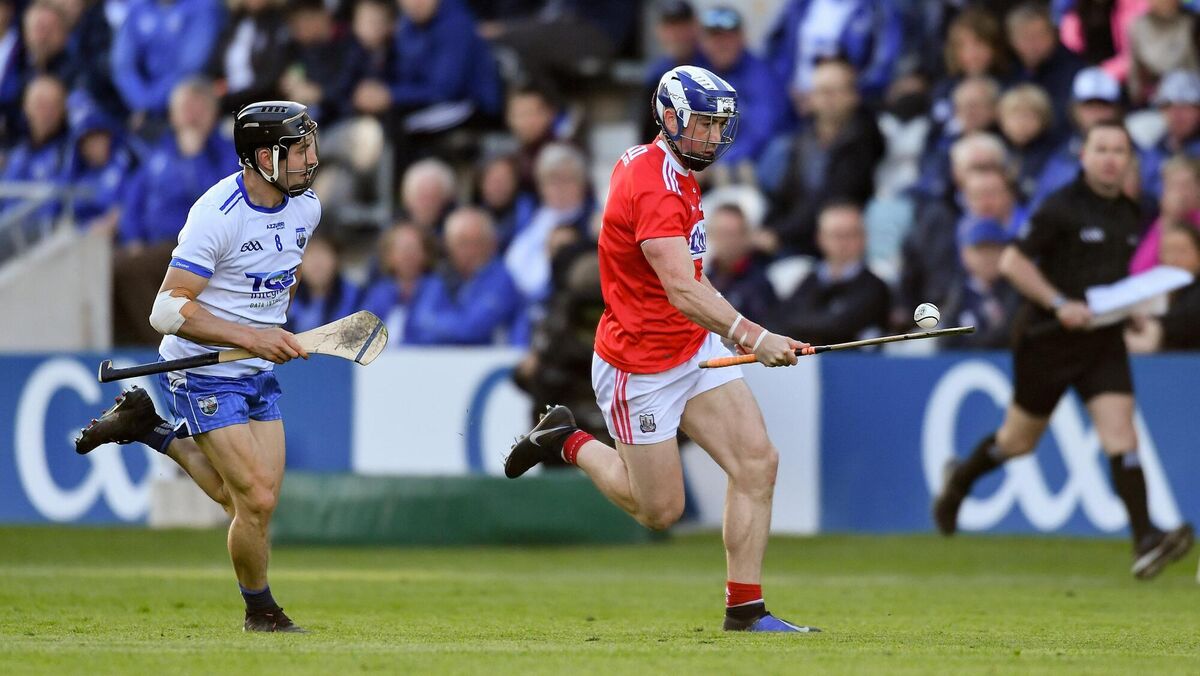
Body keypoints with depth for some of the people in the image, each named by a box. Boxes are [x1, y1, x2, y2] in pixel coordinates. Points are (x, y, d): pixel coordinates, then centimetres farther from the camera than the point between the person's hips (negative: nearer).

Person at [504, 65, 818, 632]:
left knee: (758, 461, -6)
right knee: (661, 511, 2)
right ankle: (570, 442, 25)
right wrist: (751, 336, -47)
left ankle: (745, 607, -2)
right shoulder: (653, 187, -24)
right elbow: (682, 290, -37)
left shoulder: (677, 172, 7)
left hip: (696, 350, 9)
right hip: (641, 366, -9)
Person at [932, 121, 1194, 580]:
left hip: (1103, 340, 4)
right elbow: (1013, 262, -14)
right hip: (1048, 339, -4)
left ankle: (1145, 541, -22)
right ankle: (960, 479, 42)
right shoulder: (1061, 207, -13)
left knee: (1120, 430, -13)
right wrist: (1059, 304, -22)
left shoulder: (1130, 215, 8)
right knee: (1020, 440, 11)